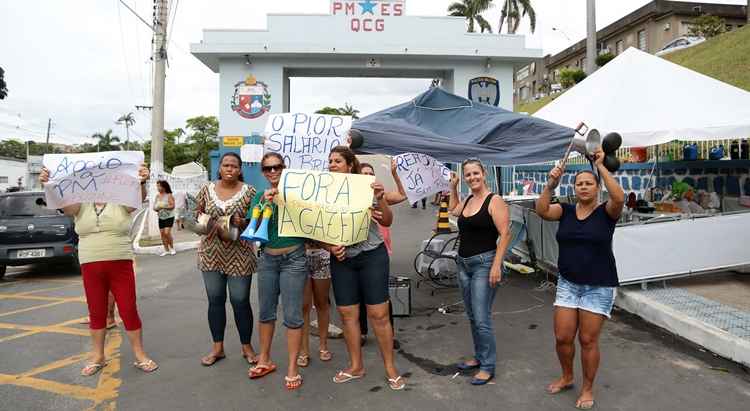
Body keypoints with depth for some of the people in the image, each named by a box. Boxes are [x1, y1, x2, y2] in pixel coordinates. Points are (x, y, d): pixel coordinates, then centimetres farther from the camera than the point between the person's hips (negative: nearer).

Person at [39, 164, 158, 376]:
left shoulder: (120, 203, 1)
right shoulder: (81, 206, 7)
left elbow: (139, 198, -18)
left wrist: (142, 182, -41)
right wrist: (47, 185, -32)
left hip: (120, 265, -2)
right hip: (90, 267, 2)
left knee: (129, 310, 2)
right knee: (96, 313, 12)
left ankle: (140, 356, 13)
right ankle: (98, 357, 25)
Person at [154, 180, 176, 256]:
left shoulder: (169, 195, -11)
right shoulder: (157, 196, 5)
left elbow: (172, 206, -18)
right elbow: (154, 206, 7)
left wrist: (163, 207, -25)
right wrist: (156, 208, -15)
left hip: (169, 217, -6)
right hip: (161, 218, 6)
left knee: (167, 233, -14)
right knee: (162, 234, 4)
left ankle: (172, 248, 4)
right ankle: (166, 250, 13)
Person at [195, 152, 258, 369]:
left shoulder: (248, 191, -2)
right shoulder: (207, 189, 6)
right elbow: (198, 213, 15)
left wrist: (243, 222, -18)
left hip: (239, 254, -3)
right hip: (211, 253, 3)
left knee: (240, 301, 3)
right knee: (215, 300, 10)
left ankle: (247, 347, 21)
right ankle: (217, 347, 25)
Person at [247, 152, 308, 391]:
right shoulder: (260, 196, 8)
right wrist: (265, 204, -17)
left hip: (294, 257, -5)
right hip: (267, 258, 5)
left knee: (292, 315, 0)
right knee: (266, 312, 16)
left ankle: (292, 368, 13)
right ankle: (264, 360, 34)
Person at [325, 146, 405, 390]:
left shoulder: (366, 186, -6)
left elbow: (387, 221, -6)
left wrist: (380, 199, -22)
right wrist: (331, 248, -13)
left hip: (372, 256, -3)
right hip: (341, 259, 3)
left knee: (378, 314, -1)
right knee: (347, 314, 9)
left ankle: (390, 368, 15)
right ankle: (356, 366, 26)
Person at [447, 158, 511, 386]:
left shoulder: (494, 201, -11)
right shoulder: (467, 201, 11)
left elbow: (505, 234, -16)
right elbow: (453, 209, 34)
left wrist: (496, 265, -21)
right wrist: (453, 186, 24)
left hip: (484, 264, -8)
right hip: (463, 264, 8)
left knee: (482, 319, -6)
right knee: (472, 317, 15)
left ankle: (488, 367, 9)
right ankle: (479, 357, 30)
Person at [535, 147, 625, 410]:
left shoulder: (606, 212, -5)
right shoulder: (566, 211, 4)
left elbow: (619, 198, -27)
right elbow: (542, 211, -13)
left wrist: (601, 166, -25)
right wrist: (551, 184, -26)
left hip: (599, 287, -3)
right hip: (567, 284, 3)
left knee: (588, 340, 4)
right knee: (562, 337, 7)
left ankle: (587, 389, 25)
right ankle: (566, 378, 33)